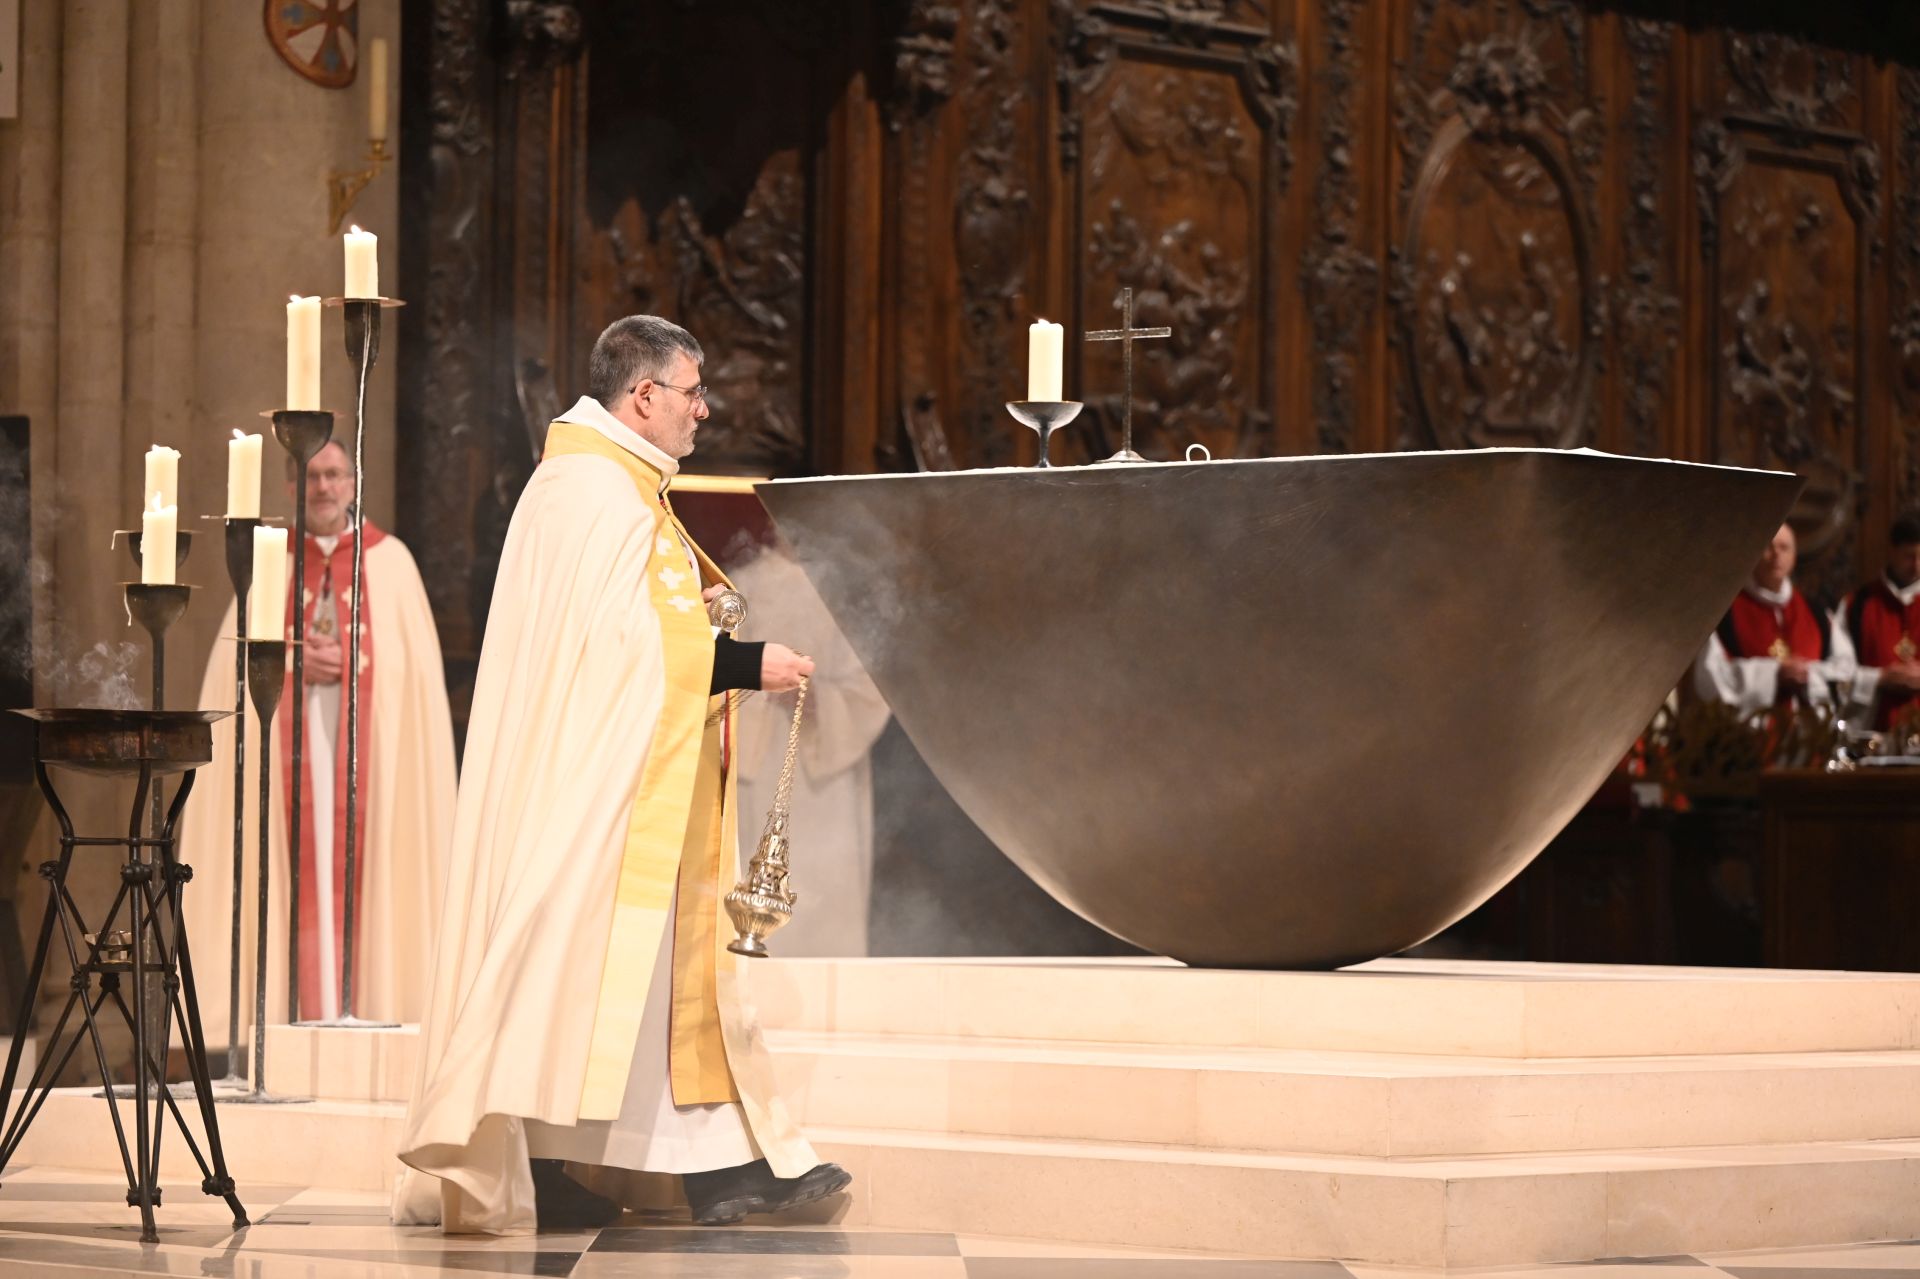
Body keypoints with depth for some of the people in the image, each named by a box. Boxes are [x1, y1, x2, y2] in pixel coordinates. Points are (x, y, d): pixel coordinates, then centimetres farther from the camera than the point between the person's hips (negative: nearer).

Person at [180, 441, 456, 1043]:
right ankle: (301, 1003, -5)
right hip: (290, 745, 2)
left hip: (369, 740, -2)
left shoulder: (389, 559, 6)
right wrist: (293, 661, -10)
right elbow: (234, 655, 7)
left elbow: (414, 662, 1)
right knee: (298, 867, -4)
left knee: (364, 858, -7)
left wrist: (344, 658, -12)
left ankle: (367, 998, -7)